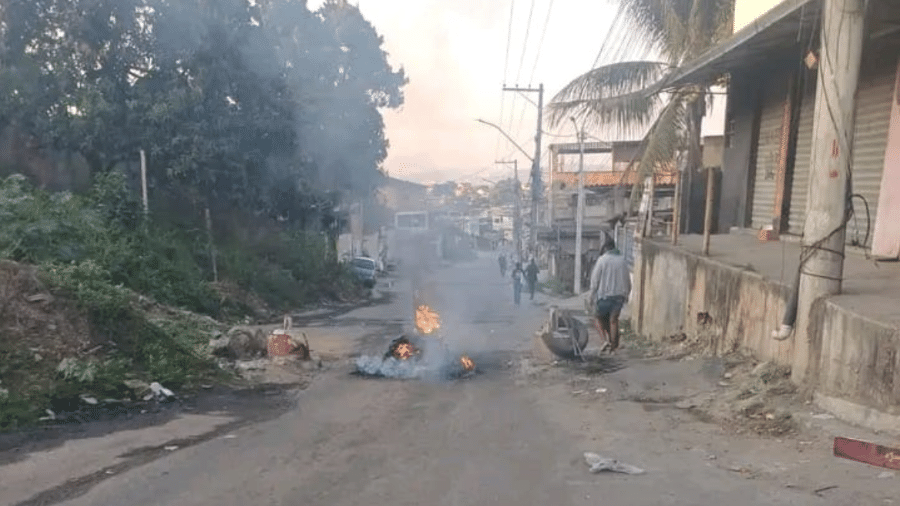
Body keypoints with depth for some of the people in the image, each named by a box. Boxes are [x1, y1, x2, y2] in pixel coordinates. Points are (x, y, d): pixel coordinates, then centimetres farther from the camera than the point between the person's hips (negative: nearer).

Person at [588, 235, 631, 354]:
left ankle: (609, 338, -2)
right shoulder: (622, 260, 6)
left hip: (605, 295, -4)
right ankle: (614, 345, 7)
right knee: (614, 319, 9)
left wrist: (592, 296, 3)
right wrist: (626, 295, 21)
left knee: (599, 316, 13)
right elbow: (628, 280, 10)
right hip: (619, 295, 4)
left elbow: (595, 280, -6)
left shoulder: (602, 259, -6)